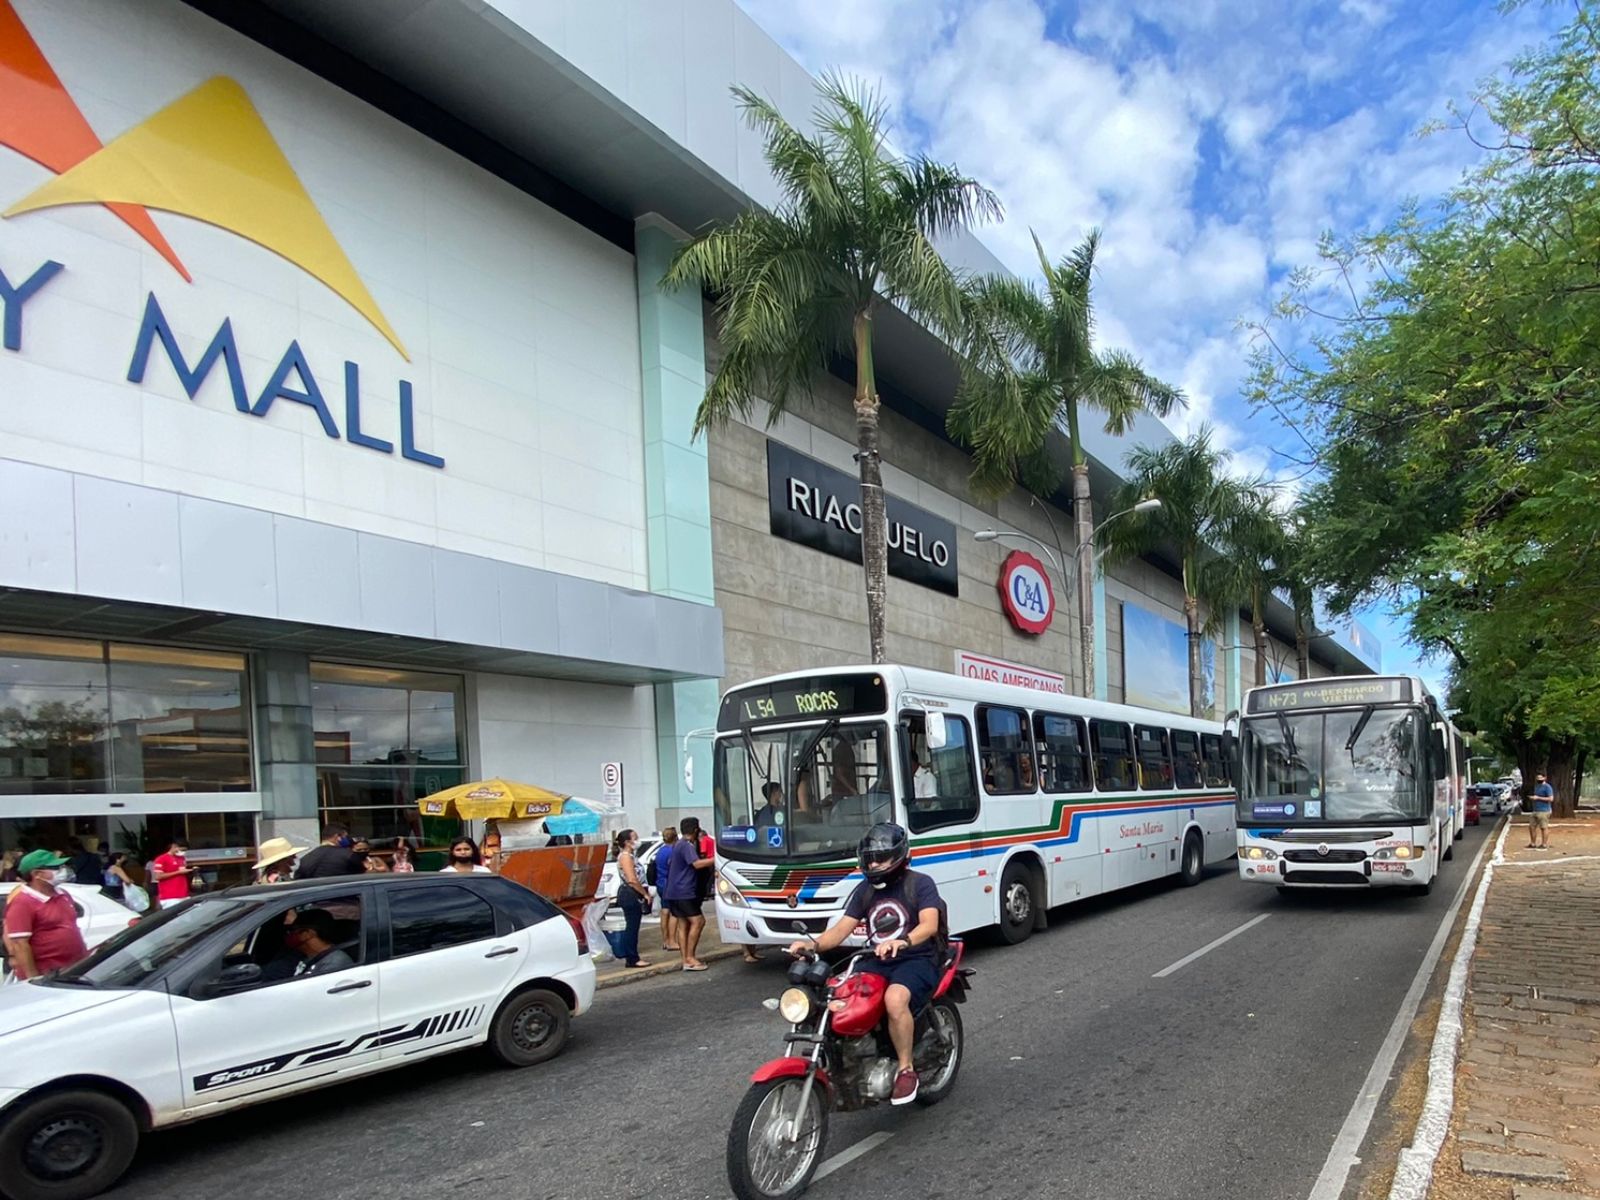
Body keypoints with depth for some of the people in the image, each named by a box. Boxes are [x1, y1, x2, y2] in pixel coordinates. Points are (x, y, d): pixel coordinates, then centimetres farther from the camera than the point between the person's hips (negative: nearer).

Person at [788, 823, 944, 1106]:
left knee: (895, 999, -36)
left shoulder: (920, 883, -6)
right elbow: (842, 928, 3)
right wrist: (814, 944, -17)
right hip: (879, 963, 6)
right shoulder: (865, 890, 11)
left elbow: (930, 924, -22)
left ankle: (906, 1069, -16)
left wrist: (901, 942, -42)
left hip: (917, 960, -6)